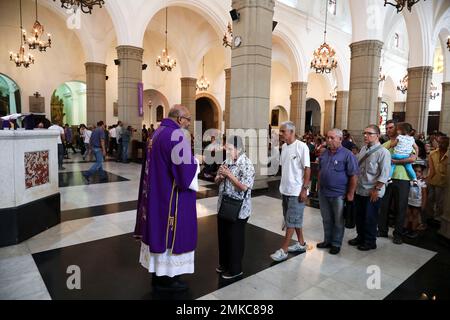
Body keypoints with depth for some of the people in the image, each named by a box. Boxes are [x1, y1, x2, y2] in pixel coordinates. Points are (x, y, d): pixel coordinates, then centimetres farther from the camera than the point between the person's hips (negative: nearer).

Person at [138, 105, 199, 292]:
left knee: (159, 230, 17)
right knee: (171, 233, 4)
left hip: (157, 192, 10)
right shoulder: (177, 135, -20)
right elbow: (185, 168, -24)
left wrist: (189, 160, 15)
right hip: (172, 195, -9)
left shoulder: (159, 132, 10)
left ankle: (158, 273, 31)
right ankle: (166, 279, 20)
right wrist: (195, 163, -4)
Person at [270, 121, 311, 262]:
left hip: (297, 191, -7)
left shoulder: (301, 147, -14)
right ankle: (301, 244, 32)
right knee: (295, 219, 17)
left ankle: (283, 250, 5)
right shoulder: (284, 147, 8)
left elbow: (307, 169, -14)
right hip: (285, 190, 7)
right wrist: (283, 185, 12)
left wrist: (304, 189, -16)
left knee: (291, 220, -1)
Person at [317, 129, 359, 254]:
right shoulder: (325, 153, 7)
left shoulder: (347, 155, -12)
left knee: (338, 221, 10)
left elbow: (354, 176, -13)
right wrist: (319, 185, 12)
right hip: (323, 193, 6)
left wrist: (350, 194, -14)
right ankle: (327, 240, 33)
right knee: (326, 219, 17)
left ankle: (336, 244, 25)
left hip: (339, 194, -5)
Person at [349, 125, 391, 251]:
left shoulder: (383, 152, -14)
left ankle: (370, 242, 26)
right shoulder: (363, 149, 7)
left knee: (370, 218, 7)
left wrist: (376, 189, -19)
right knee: (359, 216, 18)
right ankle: (360, 237, 37)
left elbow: (384, 174, -17)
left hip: (372, 193, -7)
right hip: (359, 190, 7)